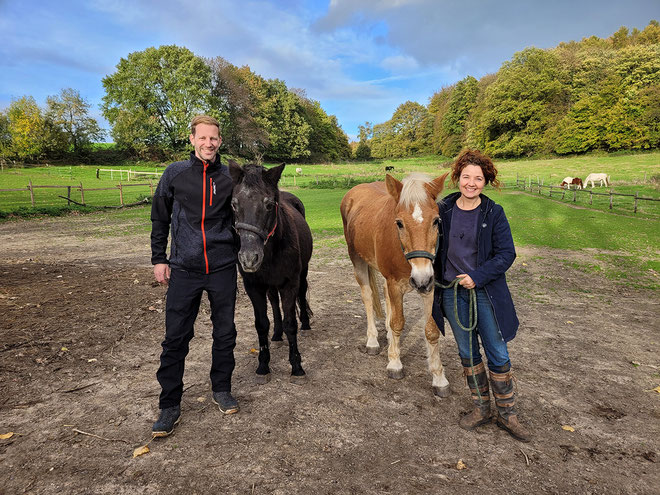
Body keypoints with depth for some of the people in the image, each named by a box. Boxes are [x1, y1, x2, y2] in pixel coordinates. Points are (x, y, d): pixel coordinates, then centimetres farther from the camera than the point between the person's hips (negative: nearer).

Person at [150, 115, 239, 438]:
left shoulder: (229, 178, 3)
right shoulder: (174, 174, 1)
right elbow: (159, 219, 8)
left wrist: (241, 256, 9)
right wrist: (159, 258, 4)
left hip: (222, 268, 1)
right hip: (183, 268, -1)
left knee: (225, 333, 10)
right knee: (175, 337, 2)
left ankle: (222, 390, 29)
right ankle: (169, 405, 16)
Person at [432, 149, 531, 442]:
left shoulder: (494, 213, -7)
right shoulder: (443, 210, 0)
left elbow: (507, 254, -9)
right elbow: (435, 248, 11)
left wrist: (478, 277, -18)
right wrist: (435, 279, 6)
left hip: (485, 293, -2)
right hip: (452, 293, 3)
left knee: (498, 356, 5)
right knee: (467, 353, 14)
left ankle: (507, 414, 24)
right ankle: (481, 408, 31)